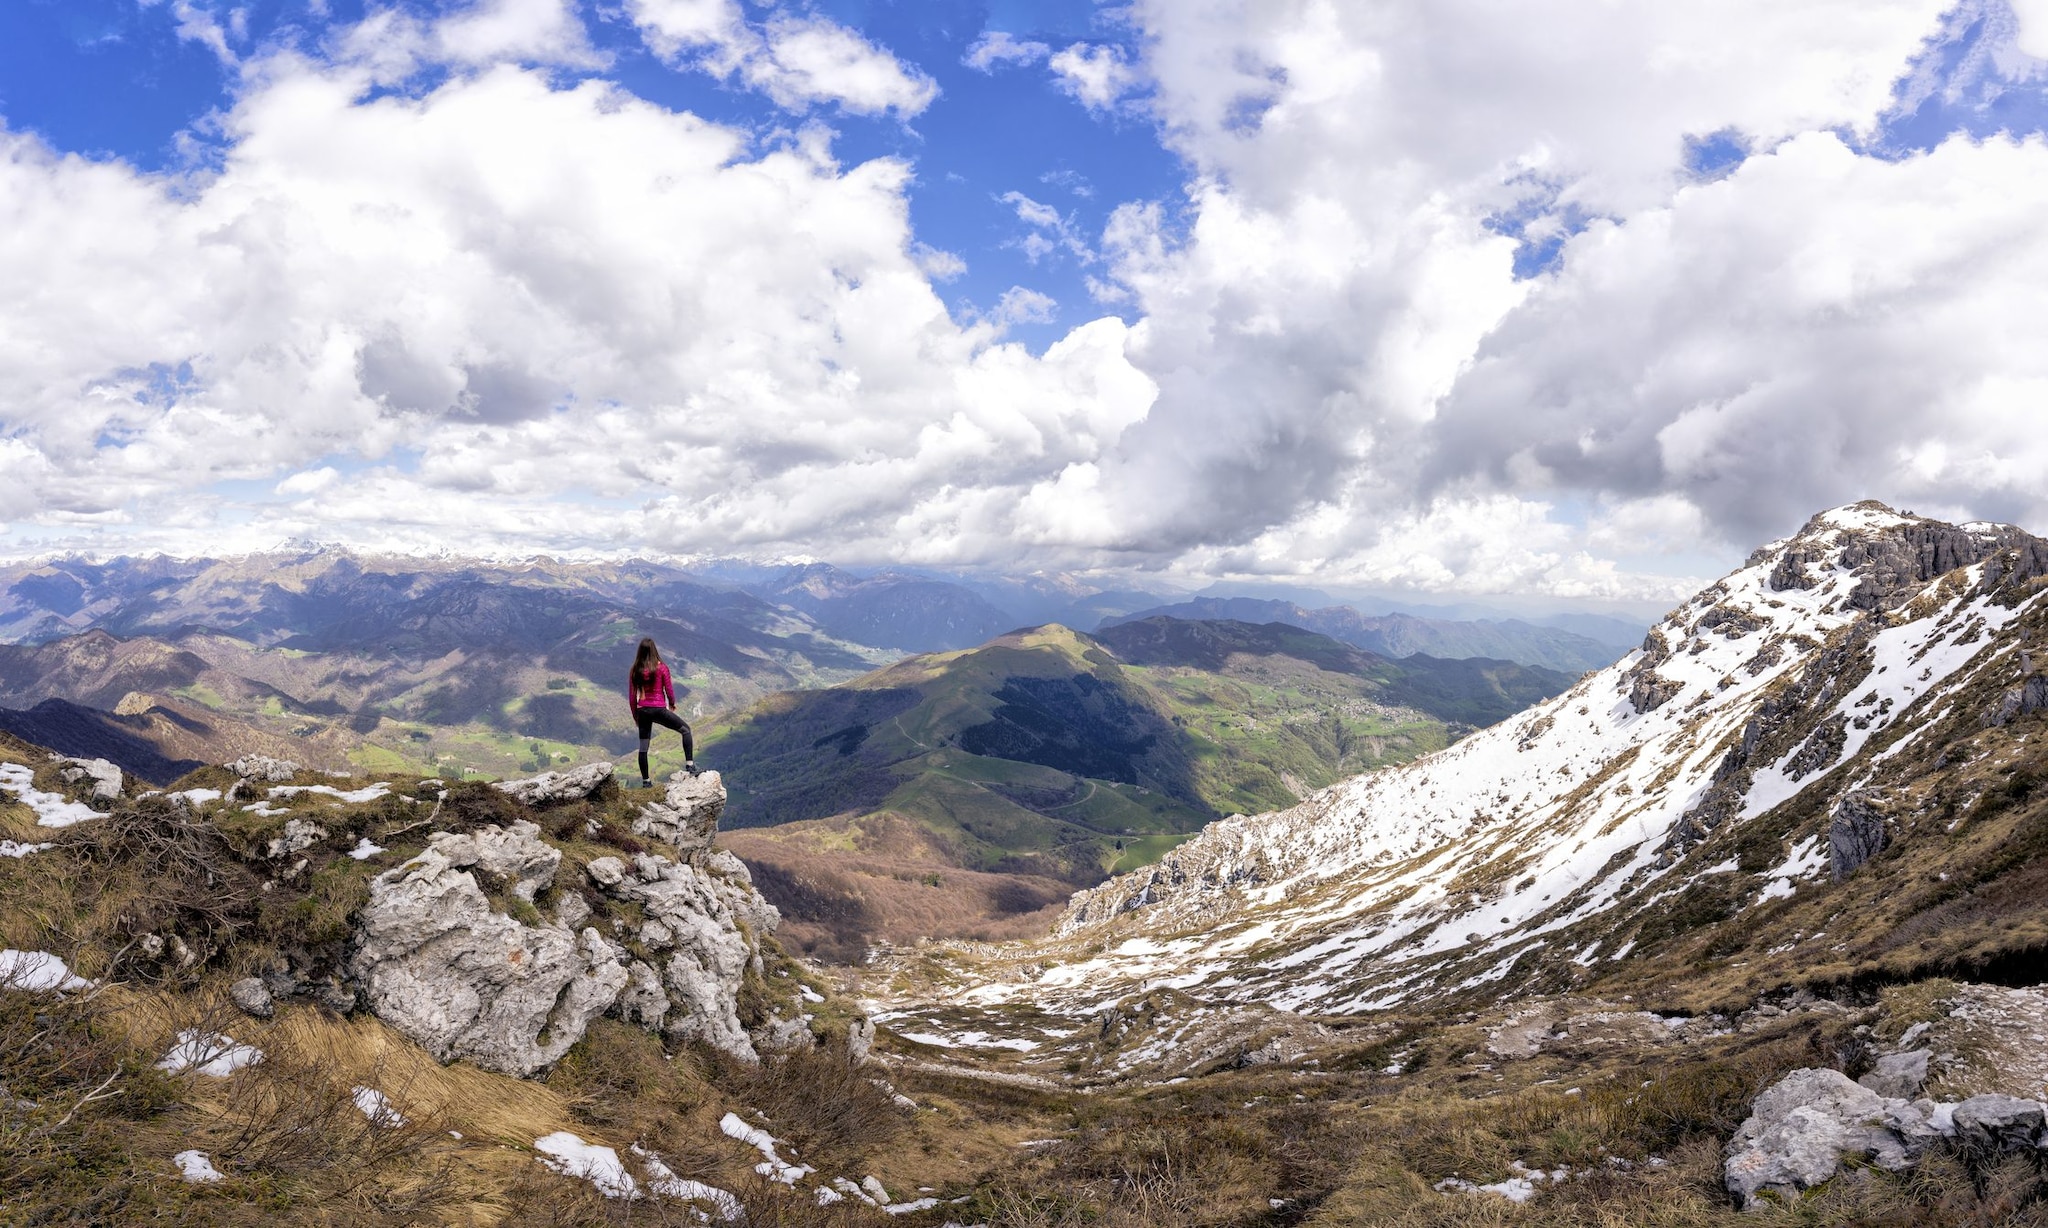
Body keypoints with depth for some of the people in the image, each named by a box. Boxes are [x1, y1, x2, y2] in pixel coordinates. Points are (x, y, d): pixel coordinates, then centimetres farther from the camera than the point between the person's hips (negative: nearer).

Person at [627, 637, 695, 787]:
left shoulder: (635, 671, 2)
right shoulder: (661, 667, -7)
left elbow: (631, 696, 5)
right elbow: (669, 689, -2)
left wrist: (635, 715, 17)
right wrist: (672, 704, 17)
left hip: (642, 711, 4)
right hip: (659, 709, -4)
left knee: (643, 747, 13)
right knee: (685, 729, 13)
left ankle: (645, 781, 19)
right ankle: (690, 764, 2)